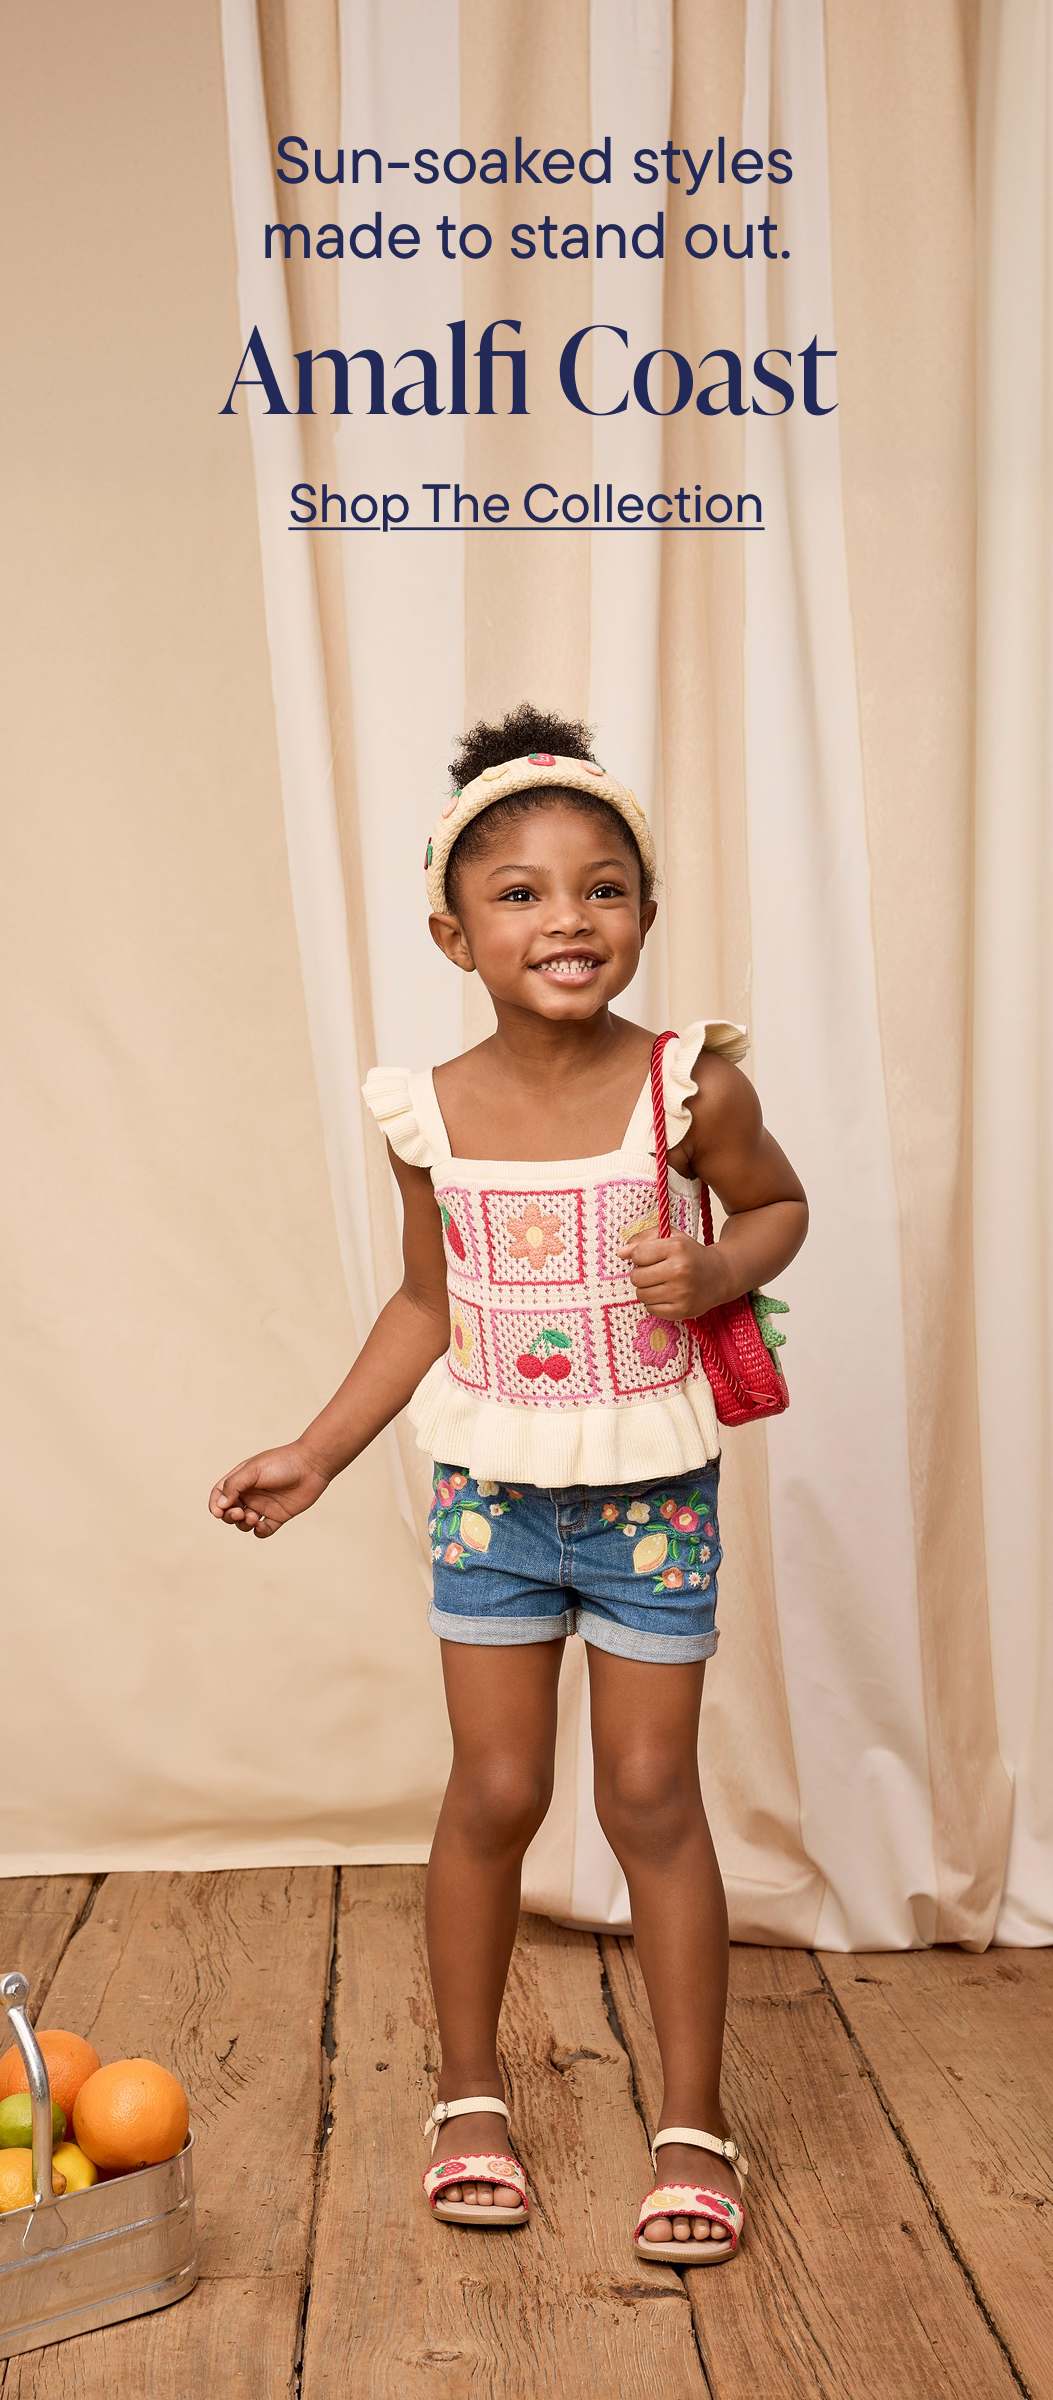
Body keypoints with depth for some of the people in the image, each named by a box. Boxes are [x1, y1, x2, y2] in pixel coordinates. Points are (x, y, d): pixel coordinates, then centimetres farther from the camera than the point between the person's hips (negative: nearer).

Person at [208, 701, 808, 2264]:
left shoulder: (689, 1087, -14)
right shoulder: (432, 1114, -8)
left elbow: (781, 1206, 4)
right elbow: (428, 1303, 6)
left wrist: (715, 1272, -18)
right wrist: (315, 1455, 5)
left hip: (652, 1492, -2)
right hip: (491, 1491, 2)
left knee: (650, 1796, 6)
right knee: (495, 1792, 9)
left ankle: (695, 2121, 24)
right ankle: (470, 2093, 30)